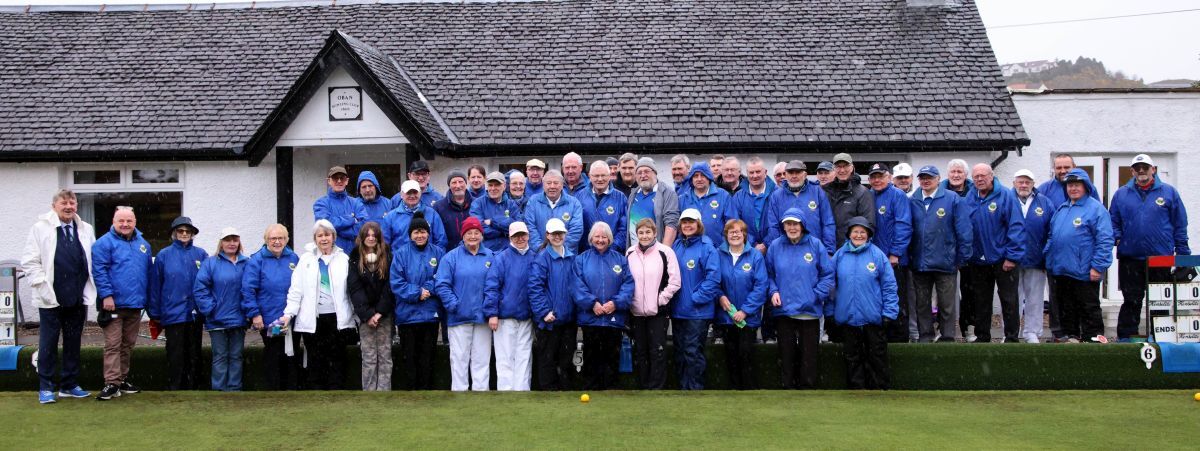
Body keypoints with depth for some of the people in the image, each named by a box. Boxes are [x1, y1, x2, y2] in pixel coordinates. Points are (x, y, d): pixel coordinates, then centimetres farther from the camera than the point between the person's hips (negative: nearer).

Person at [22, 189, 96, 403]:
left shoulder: (86, 230, 8)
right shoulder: (41, 228, -3)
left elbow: (93, 261, 12)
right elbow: (30, 262, -3)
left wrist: (89, 289, 3)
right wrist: (43, 286, -10)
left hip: (78, 298, 4)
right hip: (51, 298, -4)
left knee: (73, 343, 11)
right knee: (48, 344, 3)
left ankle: (69, 385, 21)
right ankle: (45, 388, 12)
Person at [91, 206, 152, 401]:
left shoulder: (143, 244, 14)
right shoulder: (104, 243, -5)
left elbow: (149, 273, 17)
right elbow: (99, 271, -12)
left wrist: (149, 298, 14)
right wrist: (107, 295, -19)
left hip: (136, 304, 6)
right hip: (114, 304, -6)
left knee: (128, 345, 13)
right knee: (113, 345, -6)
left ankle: (122, 379, 23)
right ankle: (112, 383, -5)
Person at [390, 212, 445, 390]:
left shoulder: (438, 253, 3)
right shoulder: (400, 254, -1)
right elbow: (395, 282, -6)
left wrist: (428, 289, -16)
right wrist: (416, 293, -15)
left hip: (430, 314, 1)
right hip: (407, 314, -1)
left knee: (427, 356, 7)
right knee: (408, 356, 5)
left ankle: (426, 389, 16)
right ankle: (411, 389, 15)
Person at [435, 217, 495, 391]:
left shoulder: (490, 256, 7)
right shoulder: (451, 257, -1)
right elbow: (442, 285, -5)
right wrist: (454, 305, -14)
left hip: (483, 317, 2)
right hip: (459, 317, -2)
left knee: (482, 358, 7)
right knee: (459, 358, 3)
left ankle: (481, 389, 13)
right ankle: (459, 389, 9)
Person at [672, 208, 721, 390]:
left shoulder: (707, 247, -10)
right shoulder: (676, 246, 10)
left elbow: (713, 277, -15)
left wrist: (696, 298, -17)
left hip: (698, 311, -7)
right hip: (677, 309, 7)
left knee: (693, 352, -5)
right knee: (680, 352, 12)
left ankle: (695, 389, 5)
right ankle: (683, 388, 22)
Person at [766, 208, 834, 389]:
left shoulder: (815, 245, -3)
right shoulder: (775, 246, 3)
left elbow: (828, 274, -2)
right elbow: (768, 274, 11)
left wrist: (816, 295, -12)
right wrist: (773, 291, -5)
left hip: (810, 312, -1)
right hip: (784, 310, 2)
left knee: (809, 355, 5)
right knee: (786, 354, 9)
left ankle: (807, 387, 16)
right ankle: (788, 386, 20)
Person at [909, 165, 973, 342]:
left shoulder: (953, 200, -4)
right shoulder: (912, 202, 3)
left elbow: (964, 231, -5)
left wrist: (961, 259, -6)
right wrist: (908, 256, 2)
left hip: (945, 262, -3)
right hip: (919, 263, 3)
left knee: (947, 304, 5)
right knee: (922, 303, 11)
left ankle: (947, 338, 14)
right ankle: (925, 337, 21)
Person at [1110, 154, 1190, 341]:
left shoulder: (1169, 192, 3)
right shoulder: (1121, 194, 7)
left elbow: (1180, 226, 4)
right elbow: (1113, 222, 10)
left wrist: (1183, 254, 1)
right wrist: (1116, 238, -9)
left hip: (1162, 258, 0)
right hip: (1130, 258, 0)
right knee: (1131, 301, 6)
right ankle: (1125, 337, 12)